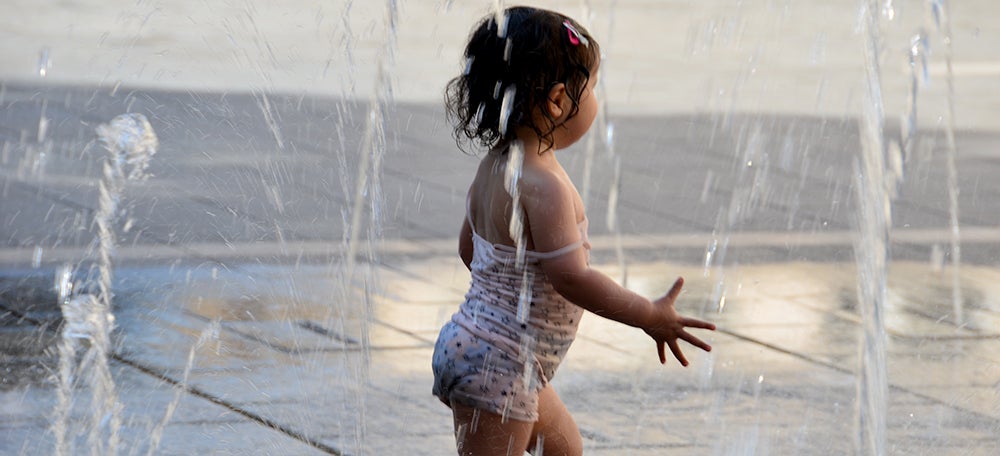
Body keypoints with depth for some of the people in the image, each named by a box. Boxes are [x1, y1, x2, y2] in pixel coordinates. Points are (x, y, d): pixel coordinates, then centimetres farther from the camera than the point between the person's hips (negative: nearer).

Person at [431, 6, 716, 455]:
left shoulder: (494, 166, 6)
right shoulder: (545, 187, -25)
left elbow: (469, 246, 18)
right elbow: (572, 278, -29)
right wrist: (652, 317, -19)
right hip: (497, 368, -11)